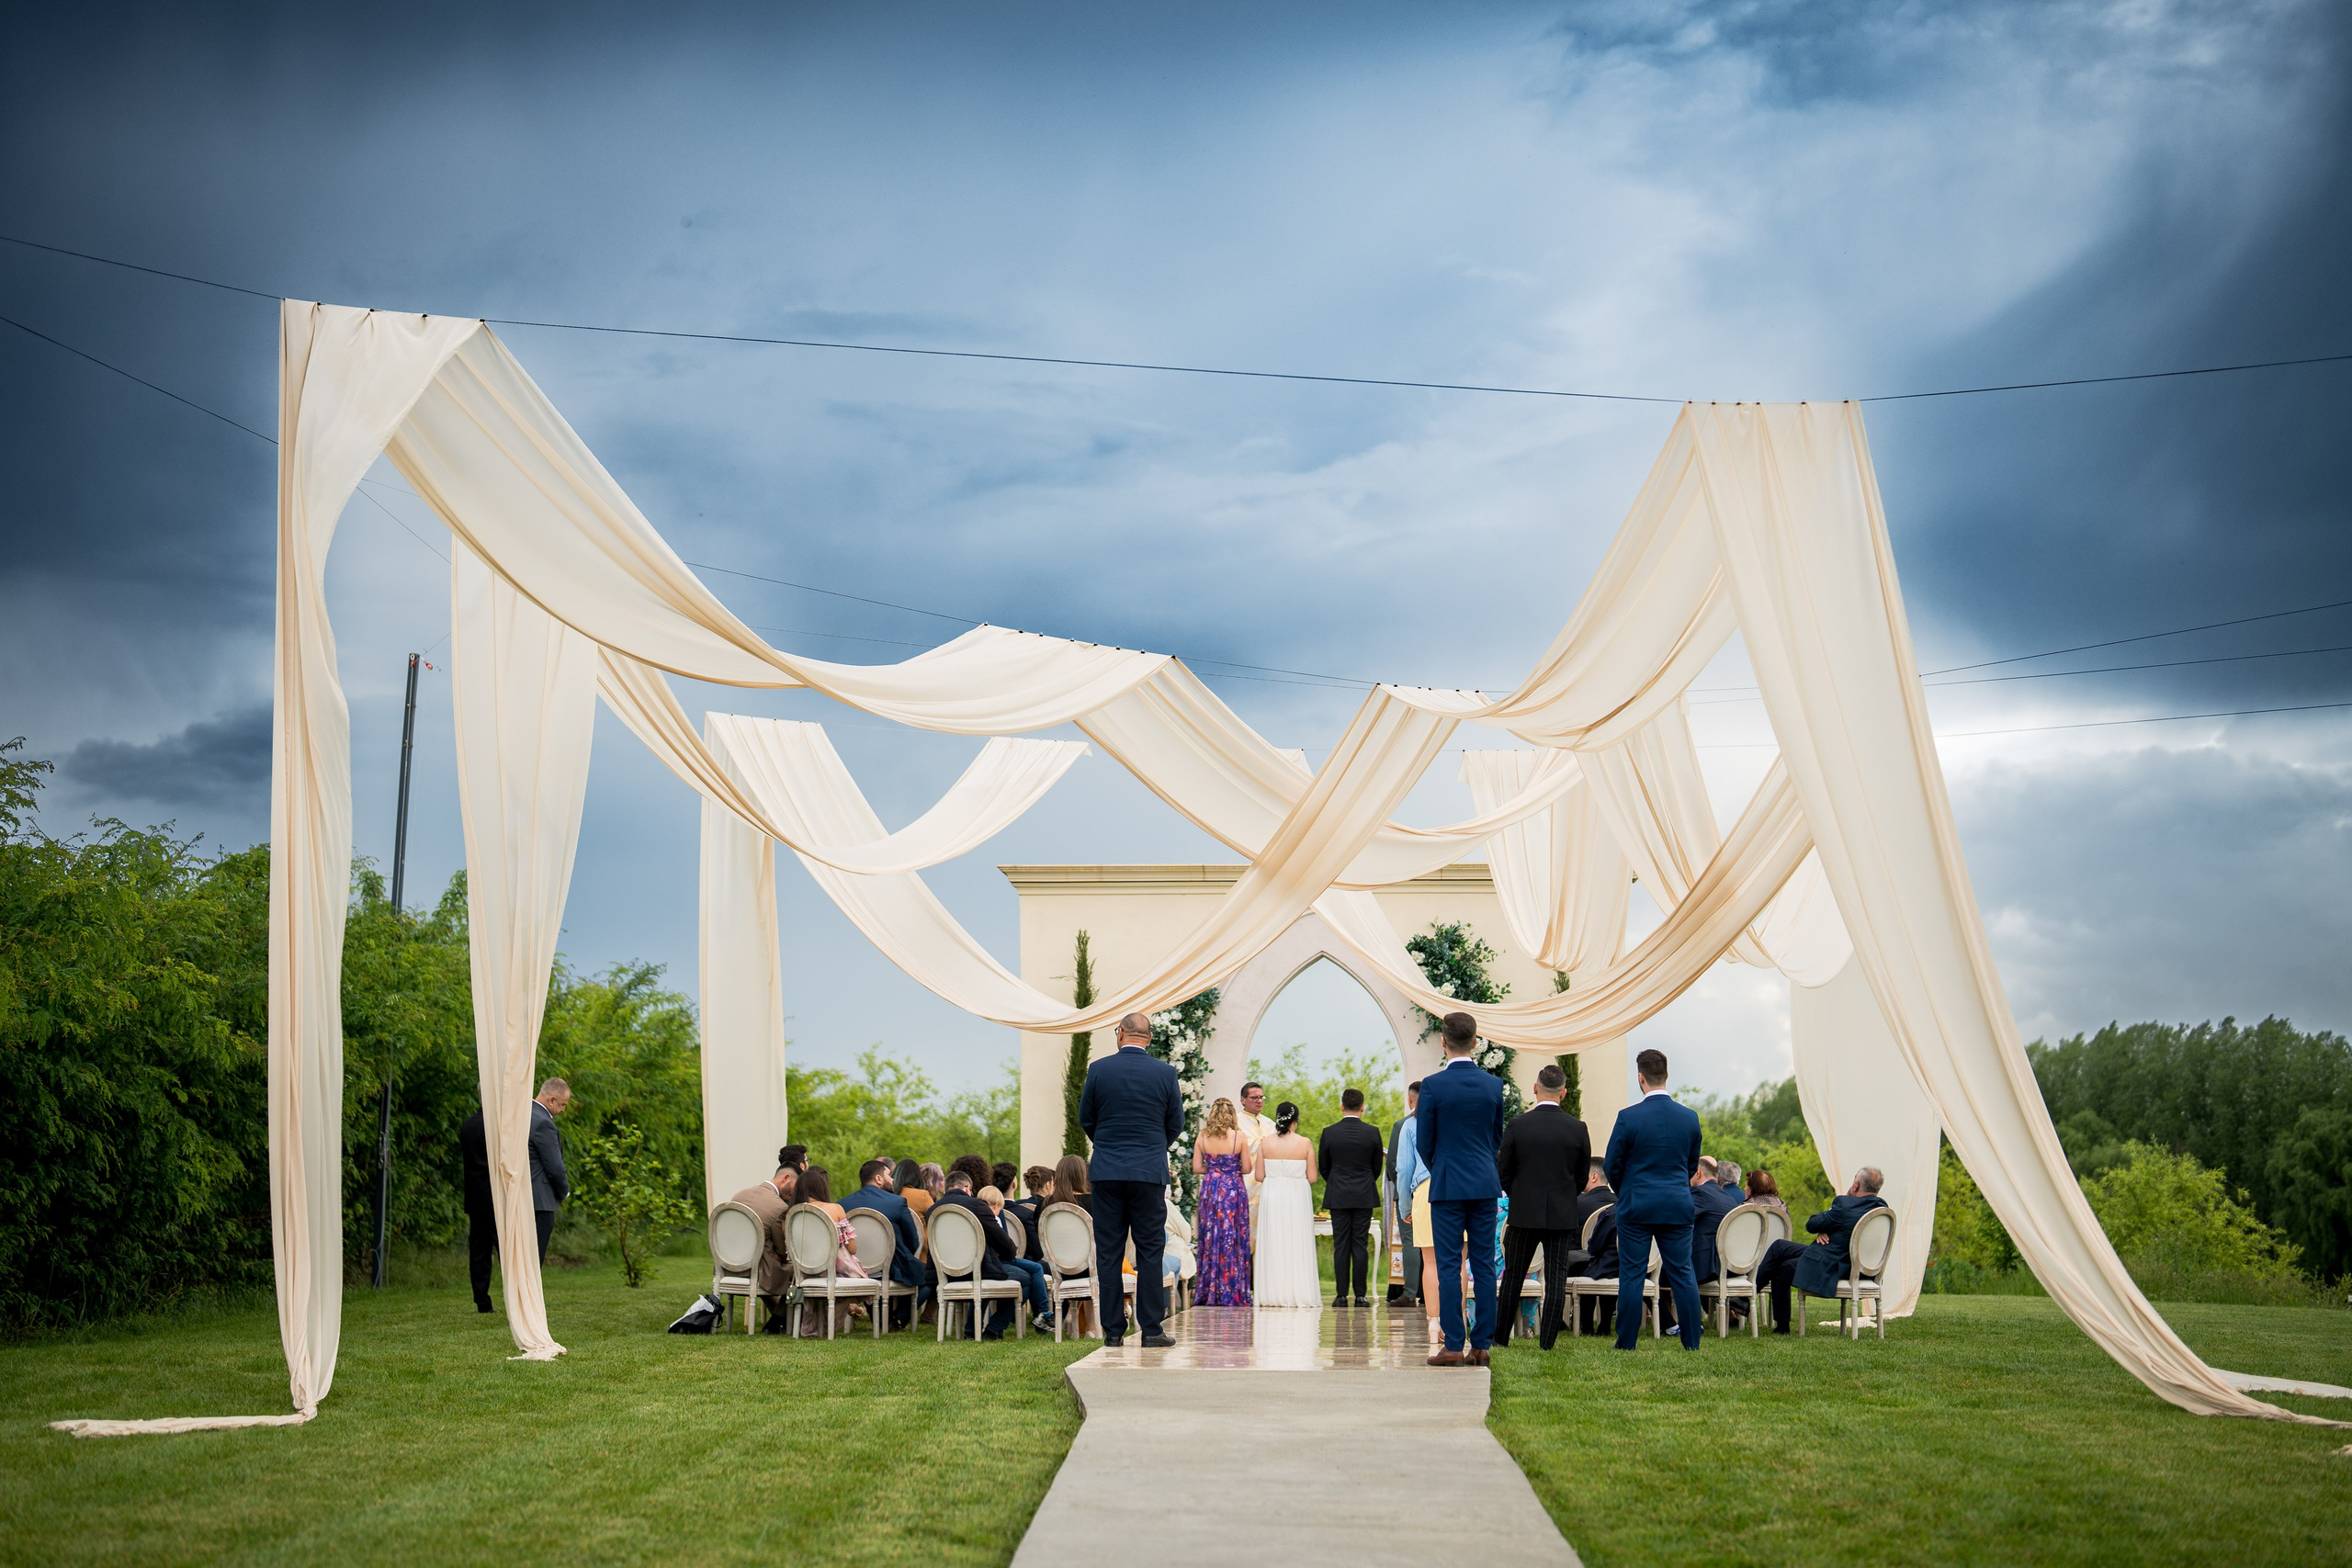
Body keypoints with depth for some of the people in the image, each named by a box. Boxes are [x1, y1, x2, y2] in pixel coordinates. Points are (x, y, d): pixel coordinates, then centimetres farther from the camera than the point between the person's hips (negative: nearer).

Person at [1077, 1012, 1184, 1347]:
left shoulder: (1098, 1069, -2)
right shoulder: (1165, 1073, -2)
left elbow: (1085, 1119, 9)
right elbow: (1175, 1125, 7)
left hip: (1106, 1171, 1)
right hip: (1150, 1172, 0)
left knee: (1108, 1253, 4)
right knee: (1150, 1253, 3)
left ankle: (1113, 1330, 5)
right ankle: (1151, 1329, 1)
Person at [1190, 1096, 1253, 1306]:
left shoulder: (1202, 1137, -2)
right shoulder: (1239, 1137, -8)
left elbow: (1197, 1168, 0)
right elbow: (1247, 1168, -4)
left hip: (1210, 1190, 2)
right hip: (1234, 1190, -2)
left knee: (1210, 1240, 9)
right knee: (1232, 1240, 3)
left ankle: (1208, 1293, 11)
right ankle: (1232, 1293, 3)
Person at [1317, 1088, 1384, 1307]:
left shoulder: (1329, 1133, -4)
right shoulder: (1373, 1132, -4)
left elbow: (1323, 1166, 5)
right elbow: (1377, 1166, 6)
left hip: (1337, 1196, 0)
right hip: (1364, 1197, 0)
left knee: (1340, 1246, 2)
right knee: (1360, 1245, 2)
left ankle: (1341, 1295, 0)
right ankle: (1361, 1295, 1)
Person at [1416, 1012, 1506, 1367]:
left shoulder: (1433, 1085, -9)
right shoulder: (1493, 1084, 3)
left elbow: (1424, 1142, -2)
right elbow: (1498, 1138, 13)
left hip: (1448, 1187, -4)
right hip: (1485, 1185, 4)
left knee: (1448, 1267, -1)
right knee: (1484, 1265, 6)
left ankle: (1453, 1346, -3)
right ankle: (1482, 1345, 7)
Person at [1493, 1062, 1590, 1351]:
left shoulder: (1517, 1125, -9)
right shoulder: (1578, 1129, -5)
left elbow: (1503, 1171, 0)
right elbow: (1582, 1176, 5)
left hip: (1524, 1212, 0)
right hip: (1563, 1215, 0)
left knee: (1513, 1276, 11)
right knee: (1556, 1278, 4)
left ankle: (1500, 1337, 18)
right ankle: (1547, 1341, 1)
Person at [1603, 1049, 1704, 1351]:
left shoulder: (1628, 1117, -12)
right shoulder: (1689, 1117, 0)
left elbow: (1613, 1167, -3)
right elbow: (1692, 1165, 11)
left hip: (1636, 1206, -3)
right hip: (1678, 1206, 3)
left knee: (1632, 1275, 2)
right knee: (1683, 1273, 8)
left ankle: (1627, 1343, 5)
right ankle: (1691, 1341, 8)